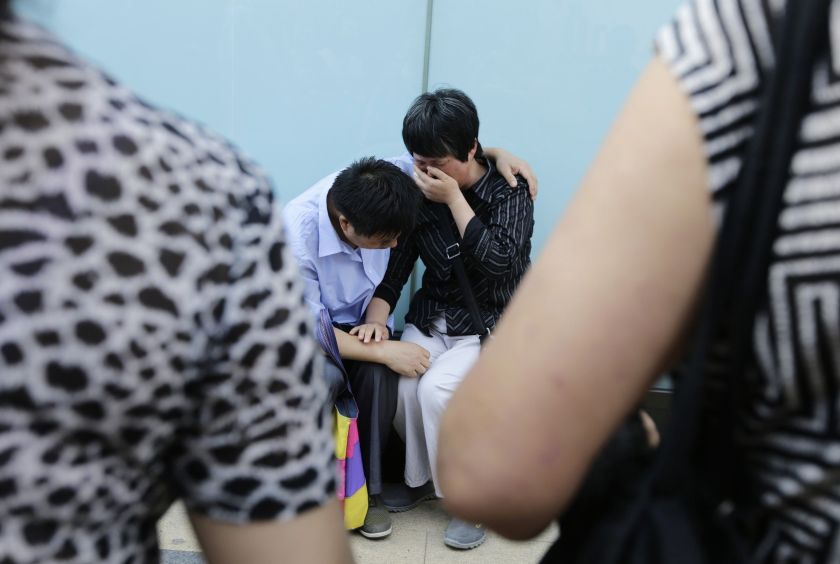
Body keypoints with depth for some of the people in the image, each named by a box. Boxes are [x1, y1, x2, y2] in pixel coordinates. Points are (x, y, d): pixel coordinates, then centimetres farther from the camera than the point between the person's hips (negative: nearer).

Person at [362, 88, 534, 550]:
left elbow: (500, 262, -25)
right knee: (401, 384, -23)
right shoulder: (419, 194, -3)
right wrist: (376, 316, -20)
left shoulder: (508, 190, -11)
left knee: (437, 388, -28)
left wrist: (453, 198, -23)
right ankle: (421, 477, 8)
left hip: (491, 323, -3)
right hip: (431, 317, 4)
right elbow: (394, 264, -3)